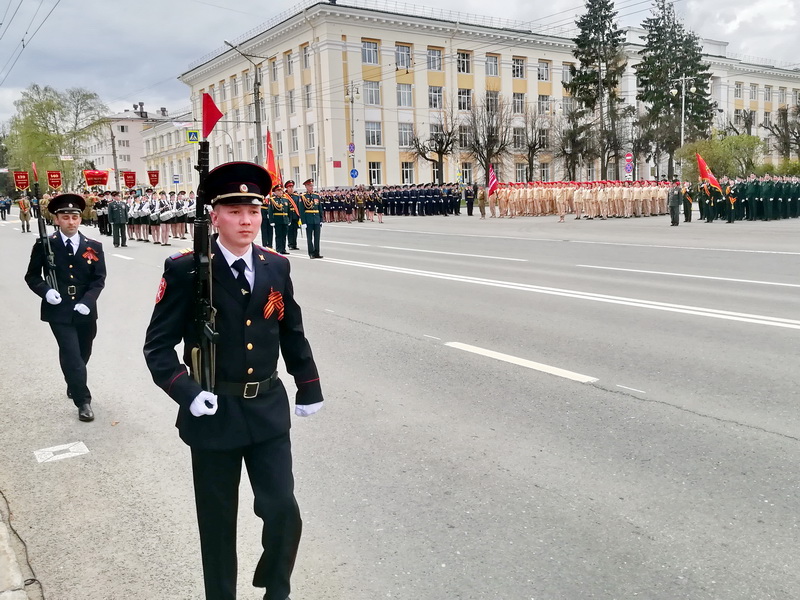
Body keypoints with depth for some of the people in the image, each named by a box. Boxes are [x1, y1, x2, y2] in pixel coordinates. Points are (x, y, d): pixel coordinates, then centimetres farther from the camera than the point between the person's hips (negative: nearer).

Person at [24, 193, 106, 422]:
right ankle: (83, 401, 1)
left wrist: (87, 301, -15)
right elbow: (32, 276, 3)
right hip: (59, 312, -3)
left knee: (83, 355, 18)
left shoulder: (93, 247, 0)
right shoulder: (44, 246, -4)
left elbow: (99, 279, 0)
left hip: (85, 312, 3)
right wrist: (45, 291, -17)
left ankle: (73, 386, 45)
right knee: (72, 356, -9)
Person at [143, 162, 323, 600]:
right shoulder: (186, 269, -11)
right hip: (214, 412, -3)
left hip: (268, 408, 3)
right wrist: (186, 392, -21)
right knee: (218, 521, 12)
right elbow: (158, 345, -8)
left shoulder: (276, 266, 1)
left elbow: (292, 332, 11)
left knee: (283, 512, 5)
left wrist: (309, 387, 14)